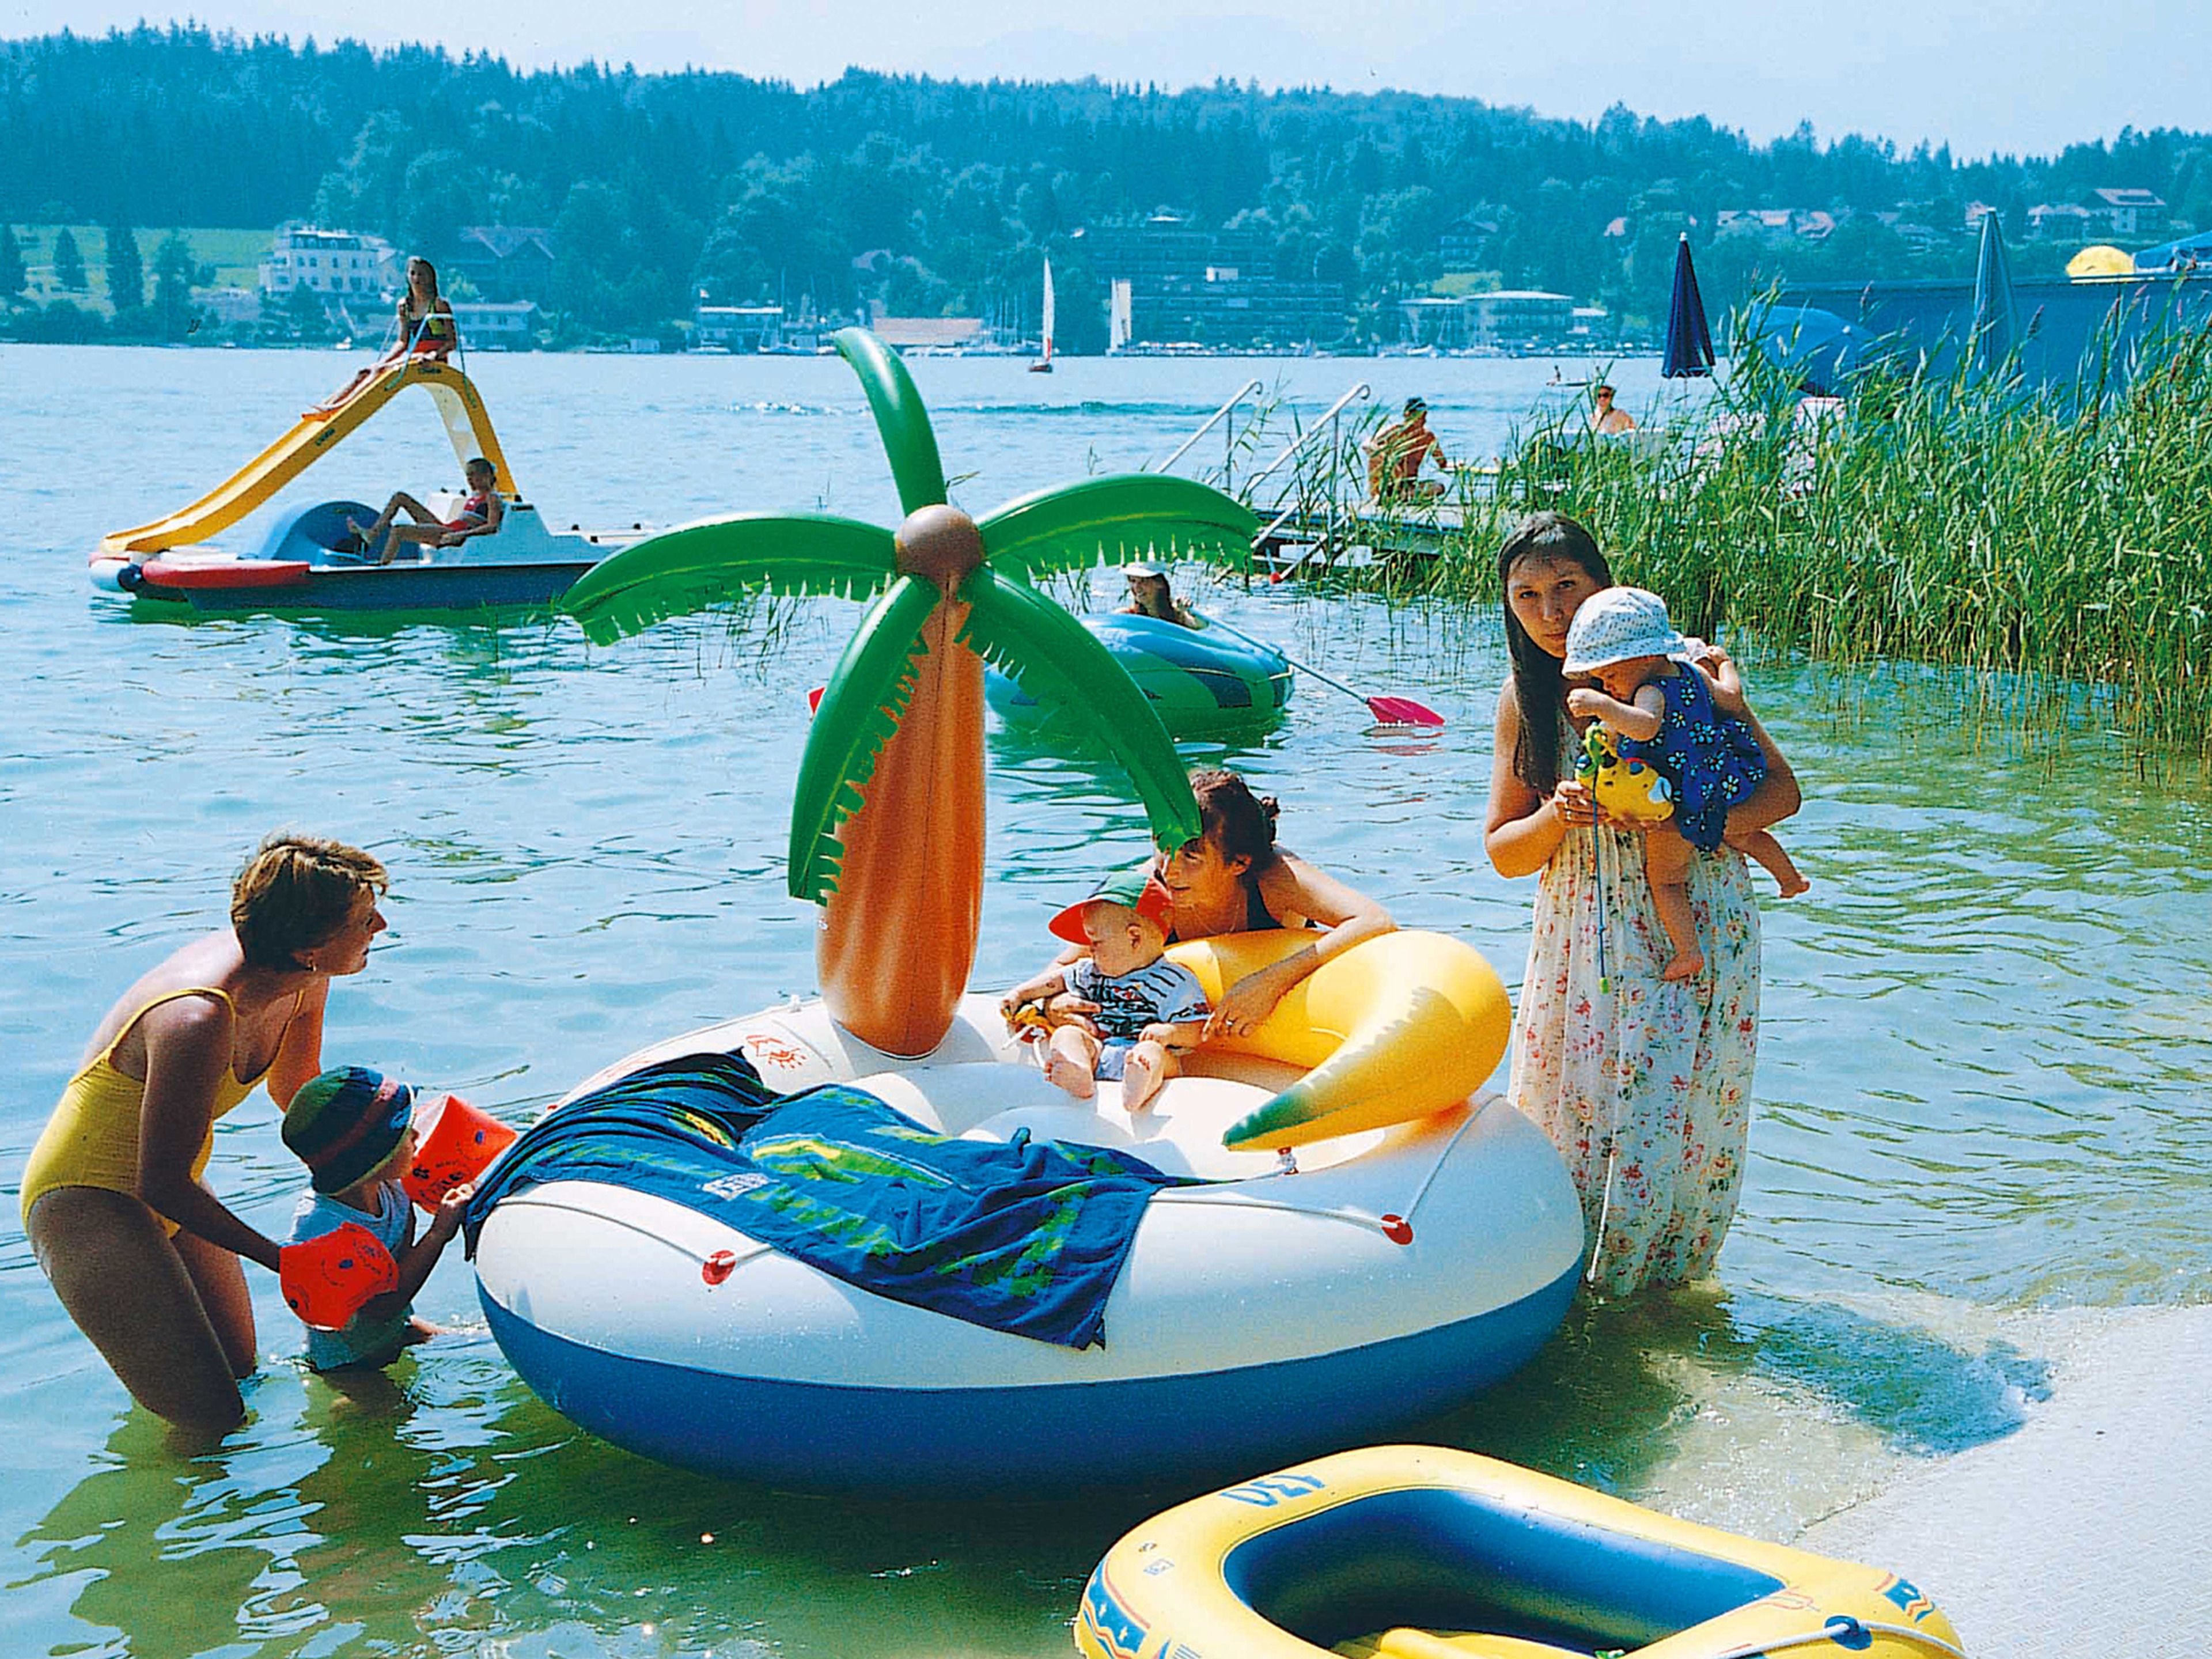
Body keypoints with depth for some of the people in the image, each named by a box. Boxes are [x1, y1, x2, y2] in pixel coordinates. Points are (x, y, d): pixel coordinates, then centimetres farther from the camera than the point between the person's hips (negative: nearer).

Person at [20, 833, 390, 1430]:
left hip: (163, 1191, 9)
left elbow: (294, 1088, 14)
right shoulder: (196, 1022, -35)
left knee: (241, 1373, 20)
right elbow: (162, 1185, -25)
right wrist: (286, 1261, -20)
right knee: (212, 1420, -12)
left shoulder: (304, 980, -8)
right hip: (87, 1205, -9)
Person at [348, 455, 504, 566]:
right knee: (400, 497, 9)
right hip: (444, 527, 10)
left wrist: (462, 535, -27)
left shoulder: (492, 498, -4)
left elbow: (492, 527, -18)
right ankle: (372, 535, 1)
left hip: (454, 536, -10)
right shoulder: (472, 497, 25)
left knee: (398, 531, -26)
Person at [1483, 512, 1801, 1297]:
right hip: (1579, 935, 3)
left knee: (1678, 1118, -5)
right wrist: (1556, 818, -16)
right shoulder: (1525, 697, 5)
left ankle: (1656, 1284, 16)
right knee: (1568, 1113, 4)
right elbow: (1502, 850, 6)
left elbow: (1781, 788, -4)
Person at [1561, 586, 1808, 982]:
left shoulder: (1653, 691, -26)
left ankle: (1689, 952, 2)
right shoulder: (1690, 674, 0)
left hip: (1678, 809, -9)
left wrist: (1602, 705, -57)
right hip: (1725, 785, 9)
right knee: (1743, 834, 35)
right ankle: (1791, 879, 52)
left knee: (1664, 877, 6)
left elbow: (1646, 726, -48)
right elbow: (1733, 696, 17)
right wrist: (1726, 665, 37)